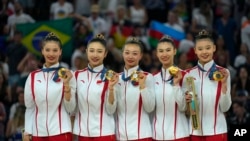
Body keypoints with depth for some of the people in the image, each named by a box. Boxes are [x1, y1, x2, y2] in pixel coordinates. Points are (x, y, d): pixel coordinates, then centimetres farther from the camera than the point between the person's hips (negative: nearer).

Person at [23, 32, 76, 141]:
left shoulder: (67, 75, 0)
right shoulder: (33, 77, 6)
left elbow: (70, 109, -3)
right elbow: (29, 108, 12)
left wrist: (66, 84, -14)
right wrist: (27, 132, 7)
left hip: (61, 131, -3)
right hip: (38, 132, 3)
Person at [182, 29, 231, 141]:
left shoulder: (222, 73, -1)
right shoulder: (188, 74, 3)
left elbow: (225, 108, -4)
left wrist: (224, 83, -14)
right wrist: (186, 101, -14)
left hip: (216, 130, -2)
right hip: (195, 130, 2)